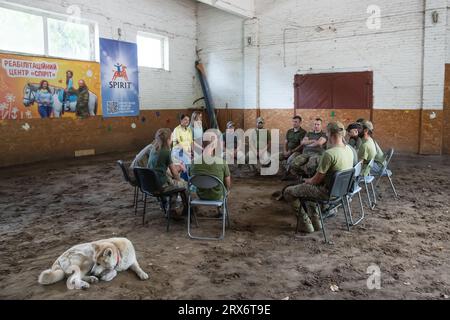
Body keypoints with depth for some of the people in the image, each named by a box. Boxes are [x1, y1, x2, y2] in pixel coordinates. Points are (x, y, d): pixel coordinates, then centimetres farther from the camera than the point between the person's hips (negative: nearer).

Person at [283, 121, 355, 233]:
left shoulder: (329, 153, -28)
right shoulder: (349, 149, -1)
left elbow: (317, 179, -21)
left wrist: (308, 181, 3)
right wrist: (311, 180, 13)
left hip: (328, 192, -9)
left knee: (288, 192, 3)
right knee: (308, 186, 34)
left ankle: (306, 223, 10)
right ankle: (315, 220, 32)